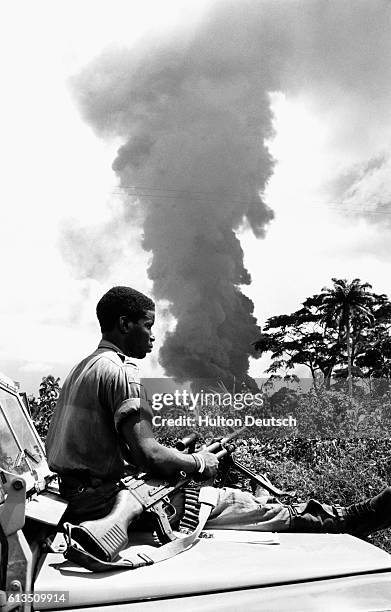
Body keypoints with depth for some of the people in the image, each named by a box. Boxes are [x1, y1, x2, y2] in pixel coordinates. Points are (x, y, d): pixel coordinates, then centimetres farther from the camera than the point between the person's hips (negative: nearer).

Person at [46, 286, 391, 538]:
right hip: (105, 501, -10)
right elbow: (147, 454, -25)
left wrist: (181, 457, 14)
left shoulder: (84, 368, 15)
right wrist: (199, 462, -6)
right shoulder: (120, 371, -17)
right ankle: (343, 520, 6)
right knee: (237, 502, -4)